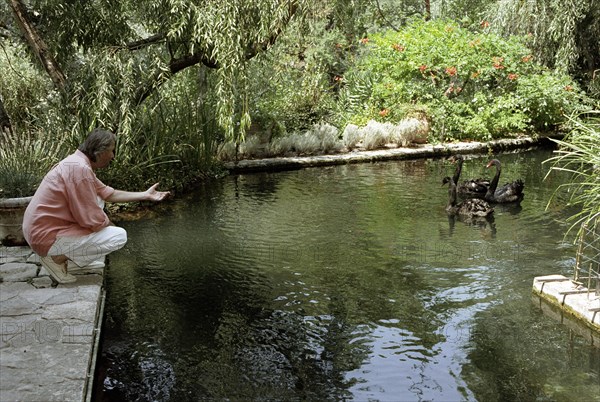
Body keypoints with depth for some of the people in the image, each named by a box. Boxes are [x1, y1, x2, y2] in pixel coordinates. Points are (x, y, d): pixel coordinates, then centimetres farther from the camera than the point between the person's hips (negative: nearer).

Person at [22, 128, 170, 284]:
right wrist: (111, 226, 0)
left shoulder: (79, 162, 9)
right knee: (119, 236, -9)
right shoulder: (80, 169, -23)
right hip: (48, 237, -10)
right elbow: (93, 219, -22)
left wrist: (145, 195, 18)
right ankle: (58, 258, -6)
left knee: (98, 200, 21)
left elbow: (108, 193, 17)